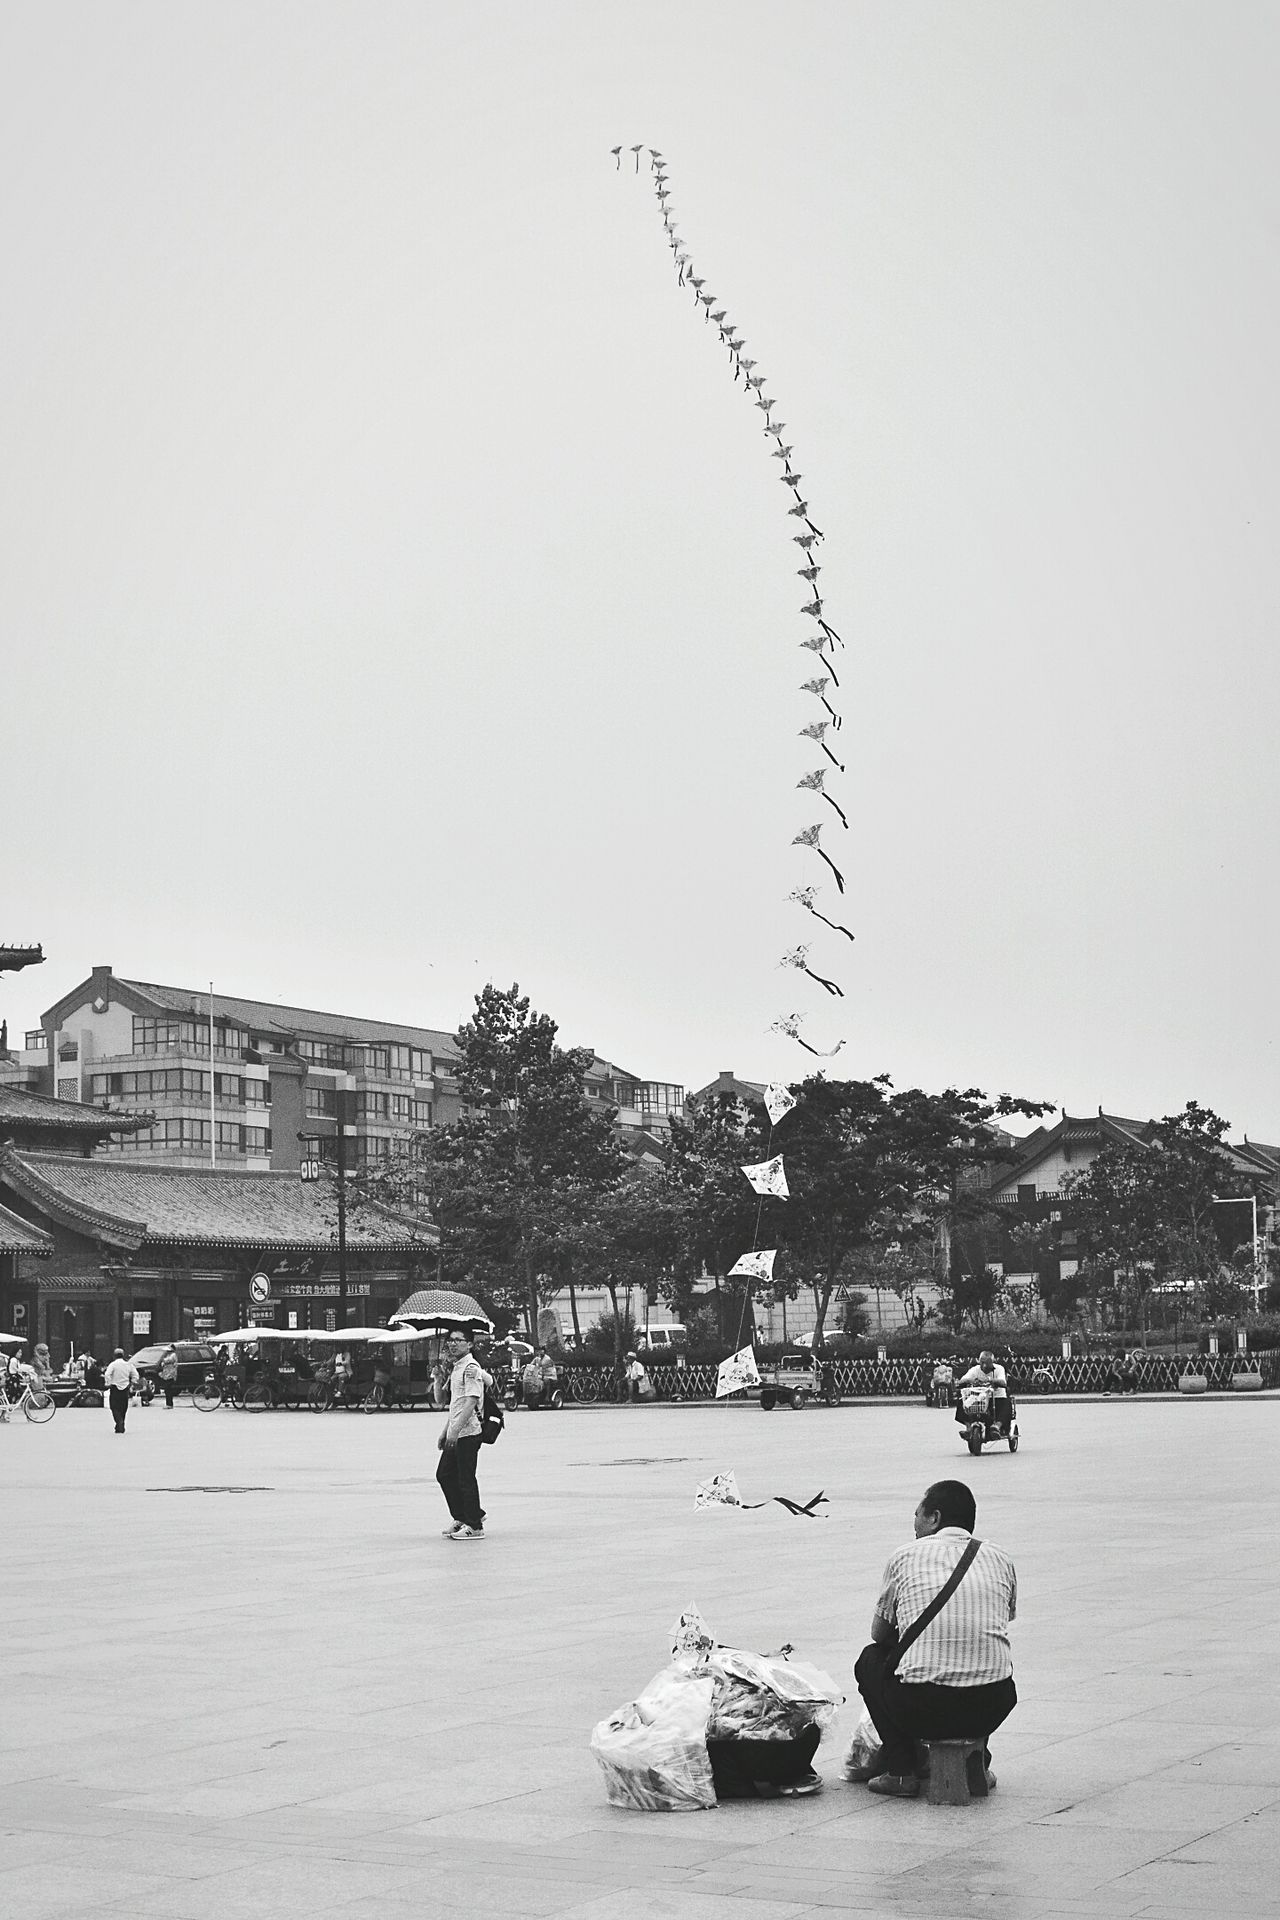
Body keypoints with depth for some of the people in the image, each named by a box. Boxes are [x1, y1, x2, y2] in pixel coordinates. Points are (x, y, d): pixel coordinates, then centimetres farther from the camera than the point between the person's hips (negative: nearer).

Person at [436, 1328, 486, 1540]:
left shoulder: (470, 1368, -13)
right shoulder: (456, 1368, 17)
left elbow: (470, 1402, -22)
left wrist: (455, 1430, -25)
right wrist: (445, 1431, 21)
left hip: (467, 1433, -10)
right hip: (455, 1434, 10)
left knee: (466, 1479, -4)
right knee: (444, 1475, 13)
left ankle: (474, 1526, 3)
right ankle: (462, 1518, 23)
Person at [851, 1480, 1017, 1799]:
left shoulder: (906, 1556, 7)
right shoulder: (999, 1559, 13)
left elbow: (879, 1633, 18)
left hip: (922, 1707, -3)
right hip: (992, 1707, 3)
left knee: (871, 1659, 28)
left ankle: (901, 1769, 16)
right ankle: (975, 1761, 23)